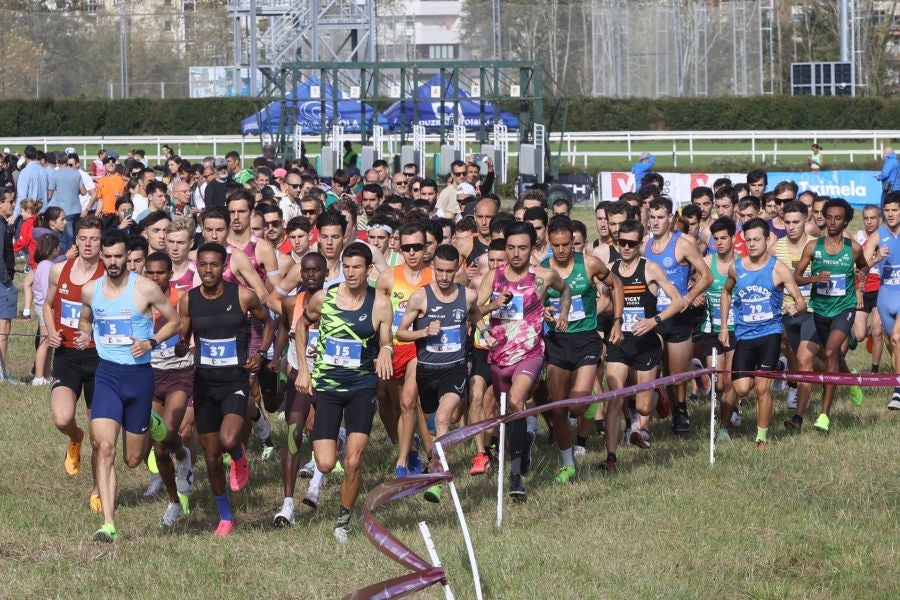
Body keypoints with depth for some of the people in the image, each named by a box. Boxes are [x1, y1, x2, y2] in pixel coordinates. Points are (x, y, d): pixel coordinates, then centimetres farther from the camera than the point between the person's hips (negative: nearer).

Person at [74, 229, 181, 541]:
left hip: (139, 374, -2)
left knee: (133, 459, 8)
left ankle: (151, 425, 44)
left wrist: (151, 342, -14)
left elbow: (174, 321, 2)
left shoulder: (145, 288, -8)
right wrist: (84, 335, 0)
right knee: (104, 447, -16)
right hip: (107, 374, 2)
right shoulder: (90, 290, 3)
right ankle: (108, 524, -15)